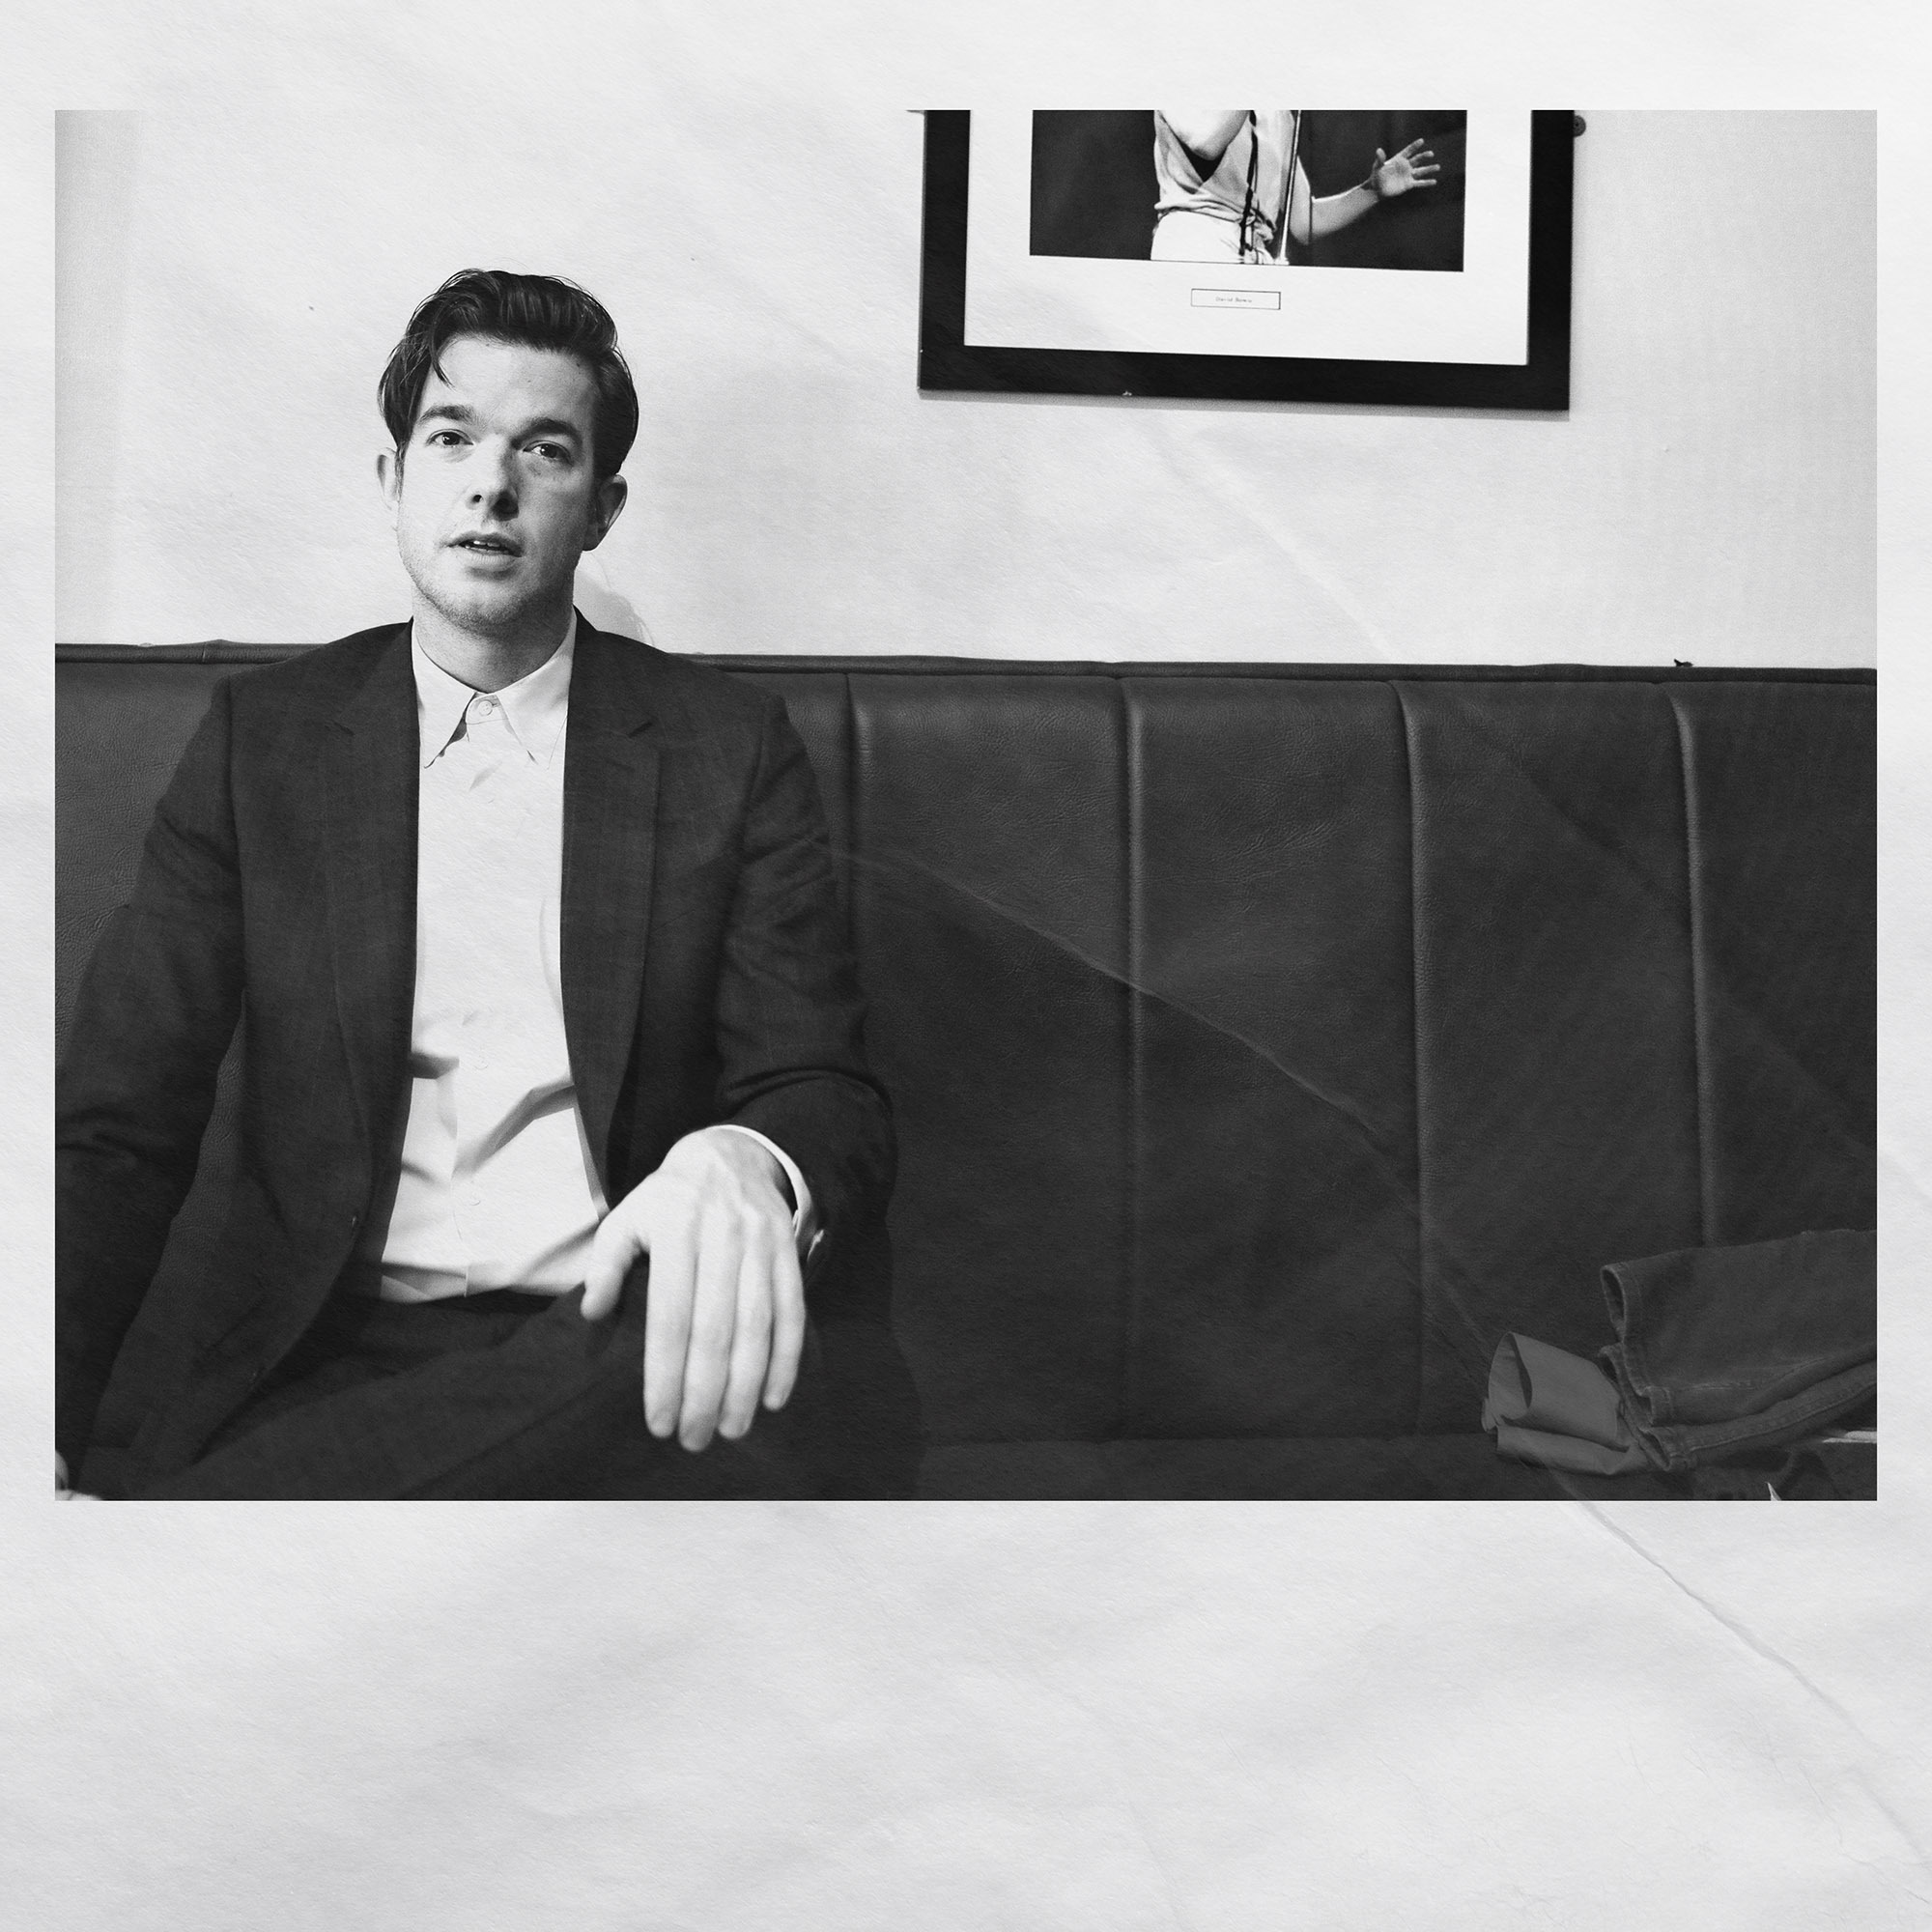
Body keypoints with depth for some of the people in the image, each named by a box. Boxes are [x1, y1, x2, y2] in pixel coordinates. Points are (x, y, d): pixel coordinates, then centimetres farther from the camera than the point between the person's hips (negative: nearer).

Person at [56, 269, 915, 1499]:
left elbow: (825, 1093, 1)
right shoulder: (261, 739, 9)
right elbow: (118, 1130, 4)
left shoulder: (731, 746, 6)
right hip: (331, 1352, -2)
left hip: (631, 1341, 3)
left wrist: (744, 1169, -26)